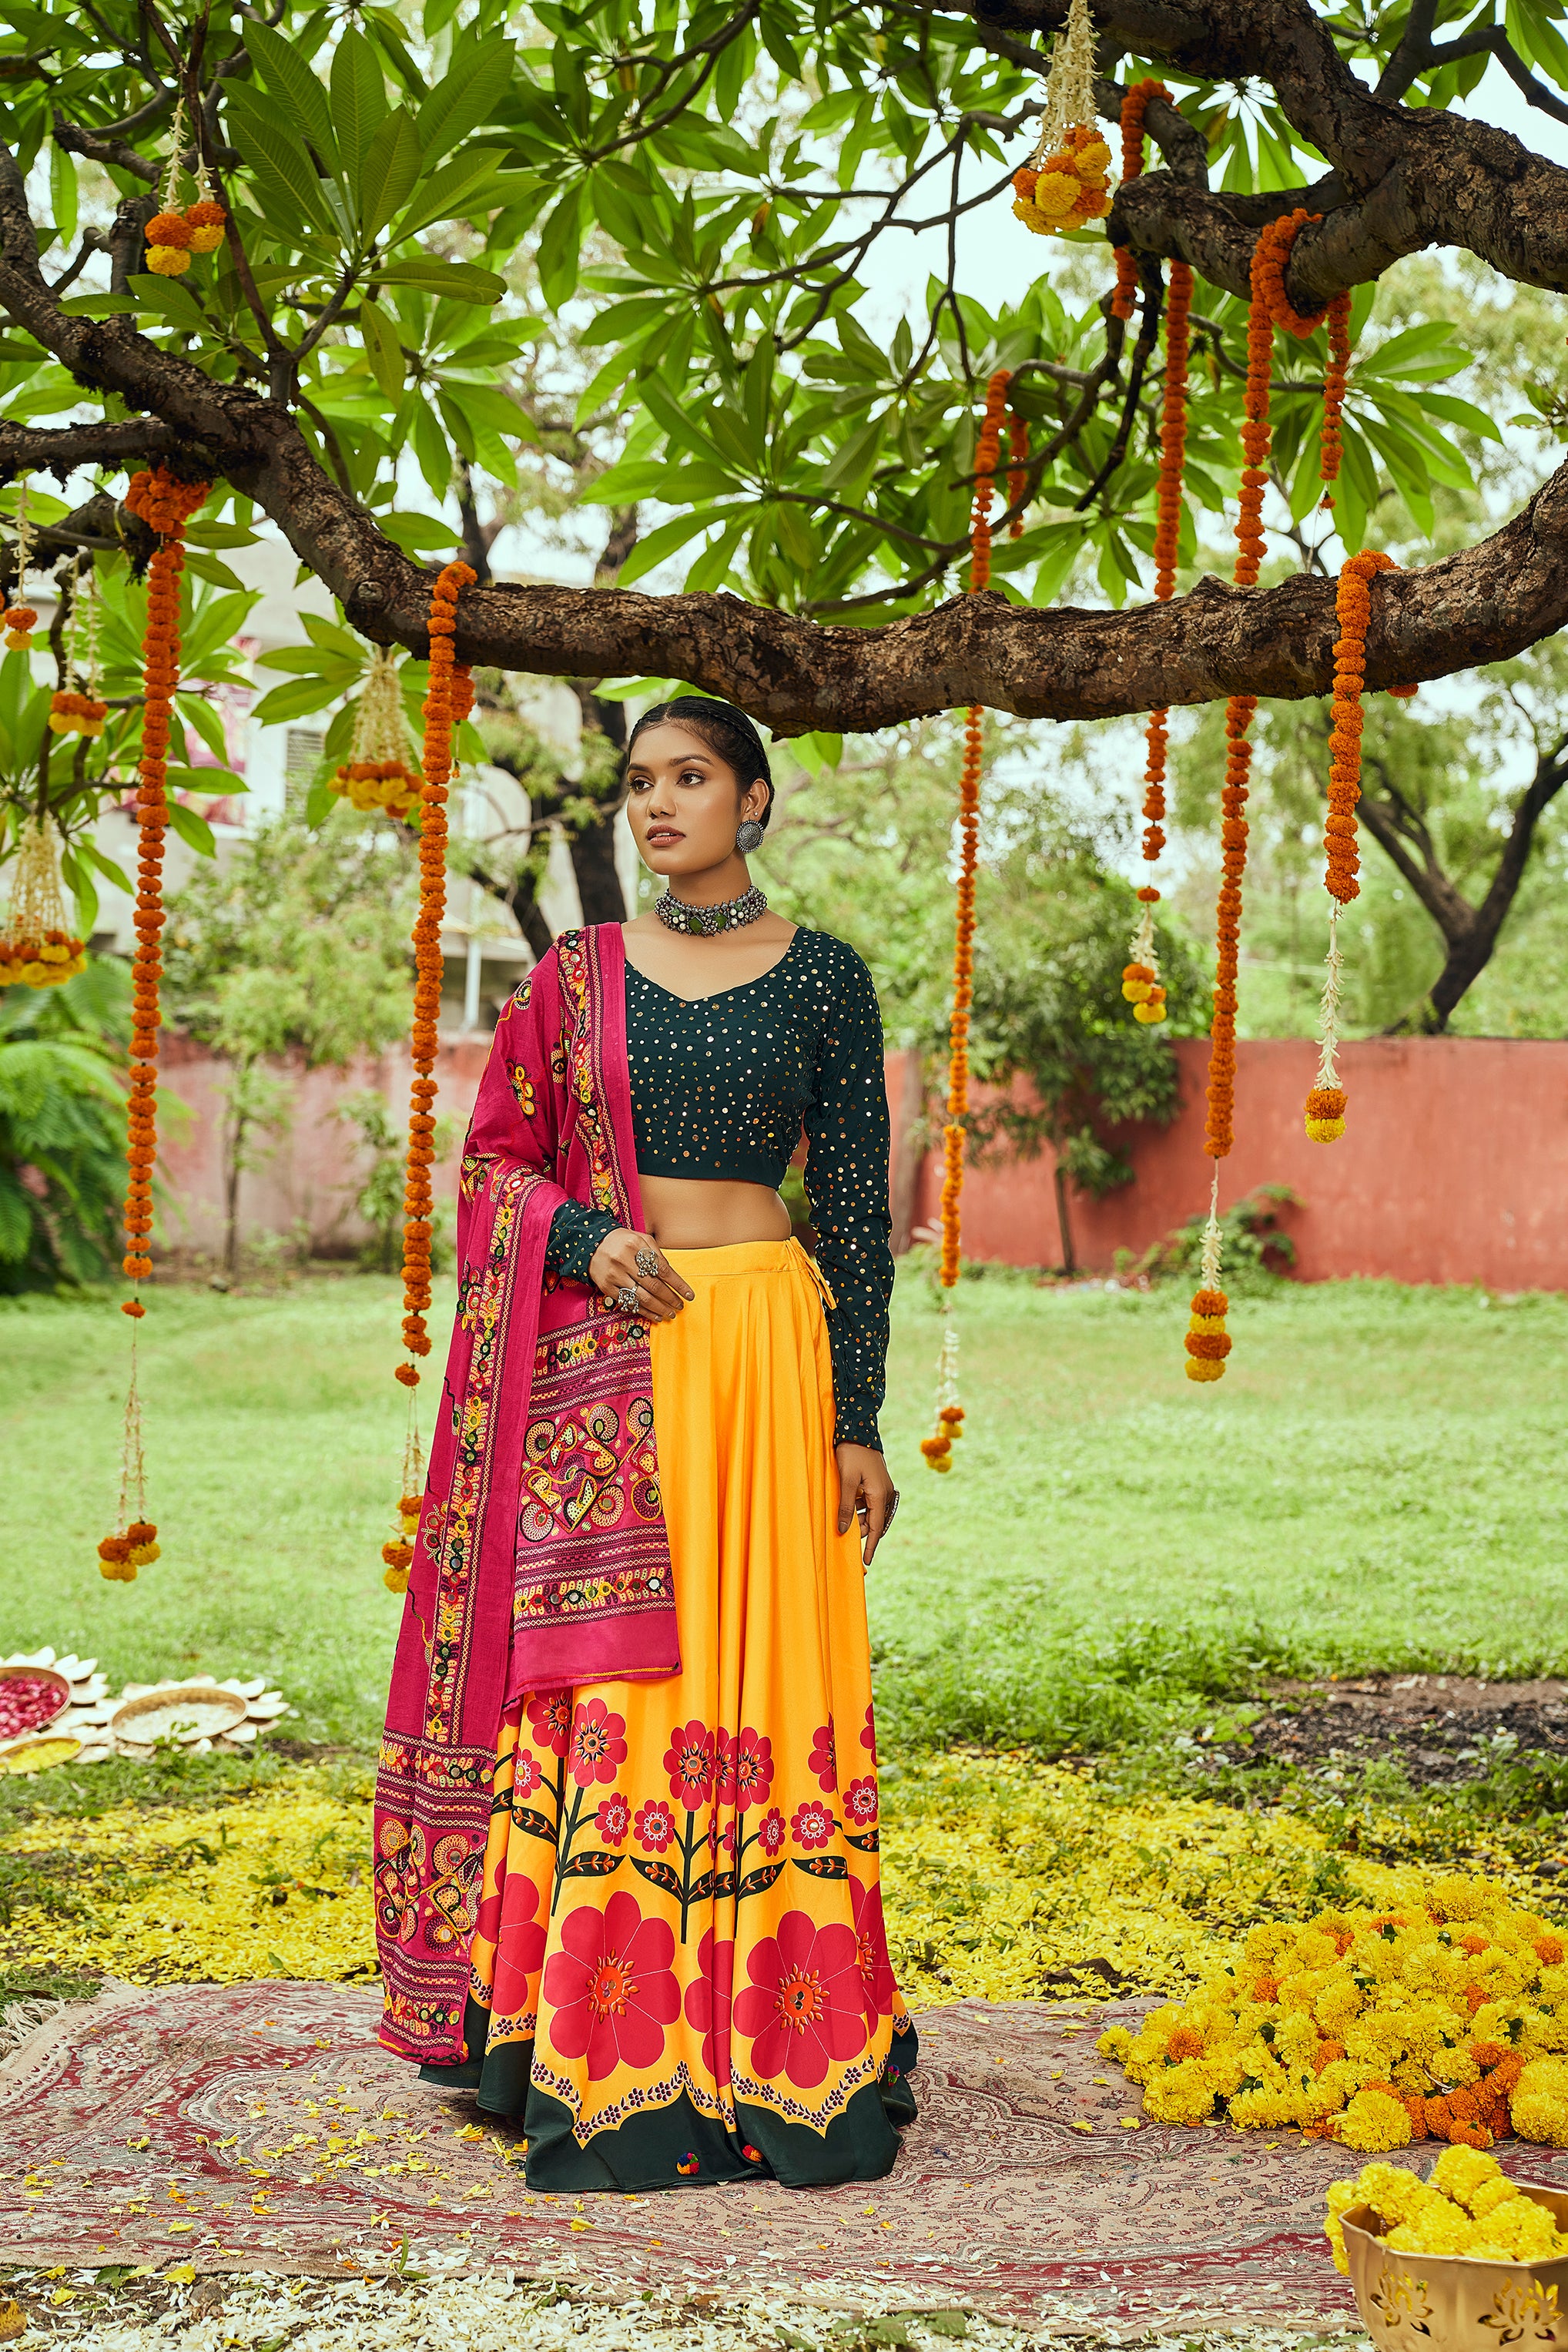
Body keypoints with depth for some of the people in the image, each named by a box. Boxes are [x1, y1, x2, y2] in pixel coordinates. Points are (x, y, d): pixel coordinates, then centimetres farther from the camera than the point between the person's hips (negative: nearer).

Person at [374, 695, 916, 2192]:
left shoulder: (823, 979, 5)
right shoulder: (577, 974, 10)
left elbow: (855, 1207, 4)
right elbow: (497, 1157, 11)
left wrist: (858, 1422, 0)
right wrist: (584, 1236, -11)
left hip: (763, 1345, -1)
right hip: (602, 1360, 1)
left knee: (758, 1680, 0)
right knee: (601, 1682, -1)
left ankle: (769, 2047, 11)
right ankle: (606, 2061, 7)